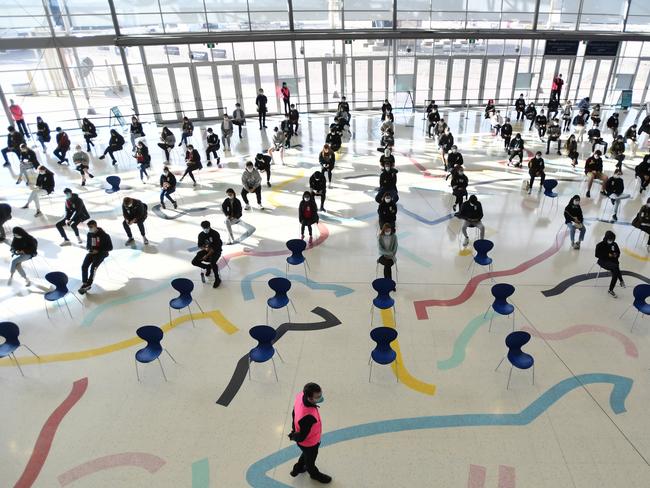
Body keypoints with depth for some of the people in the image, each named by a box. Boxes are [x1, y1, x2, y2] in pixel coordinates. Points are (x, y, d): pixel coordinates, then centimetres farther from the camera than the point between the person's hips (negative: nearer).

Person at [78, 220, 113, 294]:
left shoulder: (103, 235, -12)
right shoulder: (89, 234, 6)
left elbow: (110, 247, -11)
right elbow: (87, 244, 22)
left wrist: (98, 251, -18)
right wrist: (88, 249, -3)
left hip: (101, 253, -6)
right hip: (91, 252, 6)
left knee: (93, 267, -25)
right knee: (84, 266, -17)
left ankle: (88, 285, -20)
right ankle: (84, 283, -9)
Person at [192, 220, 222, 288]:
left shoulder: (215, 234, -19)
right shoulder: (201, 235, -2)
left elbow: (216, 247, -21)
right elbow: (200, 246, 4)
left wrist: (207, 256, -26)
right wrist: (205, 248, -20)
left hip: (215, 251, -5)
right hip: (205, 250, 5)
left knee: (212, 262, -35)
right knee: (194, 262, -13)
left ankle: (217, 279, -14)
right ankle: (208, 267, 14)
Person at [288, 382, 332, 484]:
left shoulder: (300, 396, -27)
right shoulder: (308, 417, -49)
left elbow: (294, 413, -6)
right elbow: (301, 437, -30)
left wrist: (294, 429, 11)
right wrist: (293, 437, -7)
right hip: (309, 443, -6)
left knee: (306, 454, 37)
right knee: (310, 460, 29)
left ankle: (297, 468, 64)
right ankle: (314, 474, 60)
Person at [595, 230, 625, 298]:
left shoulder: (614, 244, 7)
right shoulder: (600, 245, -7)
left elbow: (618, 252, 19)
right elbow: (597, 255, -11)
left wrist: (616, 255, -6)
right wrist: (608, 255, -19)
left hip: (612, 262, 5)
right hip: (603, 262, -5)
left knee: (615, 273, -24)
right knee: (615, 267, -35)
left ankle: (611, 290, -14)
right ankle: (621, 281, -19)